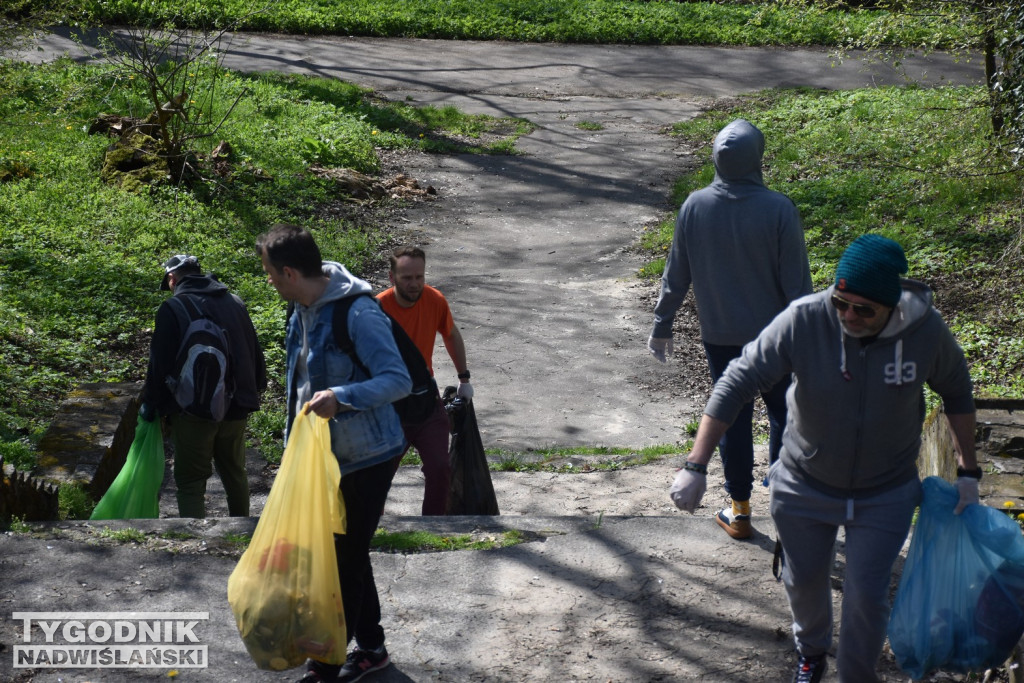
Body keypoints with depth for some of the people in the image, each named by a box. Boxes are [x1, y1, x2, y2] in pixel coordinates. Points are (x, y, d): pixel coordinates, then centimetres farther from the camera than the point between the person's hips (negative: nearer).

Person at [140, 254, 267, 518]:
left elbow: (160, 363, -9)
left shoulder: (173, 308, -9)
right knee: (235, 473, 20)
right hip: (235, 407, 6)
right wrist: (254, 391, 27)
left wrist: (150, 404, 2)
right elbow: (255, 354, 15)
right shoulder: (235, 303, 9)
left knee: (190, 481, 0)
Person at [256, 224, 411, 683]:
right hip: (325, 453, 9)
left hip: (365, 458, -9)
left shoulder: (358, 312, -24)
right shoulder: (304, 308, 5)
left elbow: (399, 380, -28)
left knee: (344, 561, -2)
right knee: (348, 555, 17)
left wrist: (341, 397, -42)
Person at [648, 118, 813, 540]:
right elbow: (797, 282, -12)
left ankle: (740, 511, 22)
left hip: (719, 336, 2)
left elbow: (676, 274, -1)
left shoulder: (694, 207, -10)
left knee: (732, 418, 13)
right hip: (773, 335, -2)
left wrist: (662, 326, 11)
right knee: (784, 414, 16)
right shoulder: (779, 210, -17)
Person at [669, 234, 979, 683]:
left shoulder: (926, 331, -22)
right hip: (805, 486, 1)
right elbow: (737, 383, -24)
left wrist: (967, 472, -1)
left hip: (885, 494, 0)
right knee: (804, 579, 20)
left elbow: (957, 394, -1)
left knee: (866, 596, 5)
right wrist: (695, 467, -27)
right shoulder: (803, 320, -28)